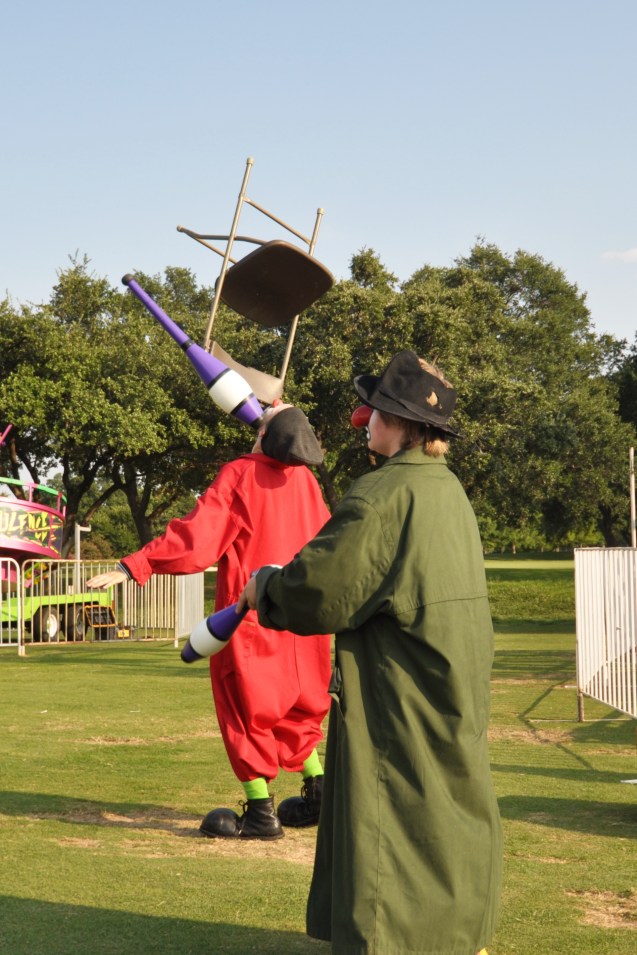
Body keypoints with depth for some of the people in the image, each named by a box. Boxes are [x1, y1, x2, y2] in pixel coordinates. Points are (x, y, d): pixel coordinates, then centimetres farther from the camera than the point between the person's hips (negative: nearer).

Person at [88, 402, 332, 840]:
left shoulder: (240, 475, -11)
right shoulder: (306, 480, 4)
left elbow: (197, 537, -19)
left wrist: (133, 567, -20)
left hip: (250, 612, -6)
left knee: (245, 708, 2)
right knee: (295, 705, 20)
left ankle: (260, 812, 1)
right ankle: (318, 793, 21)